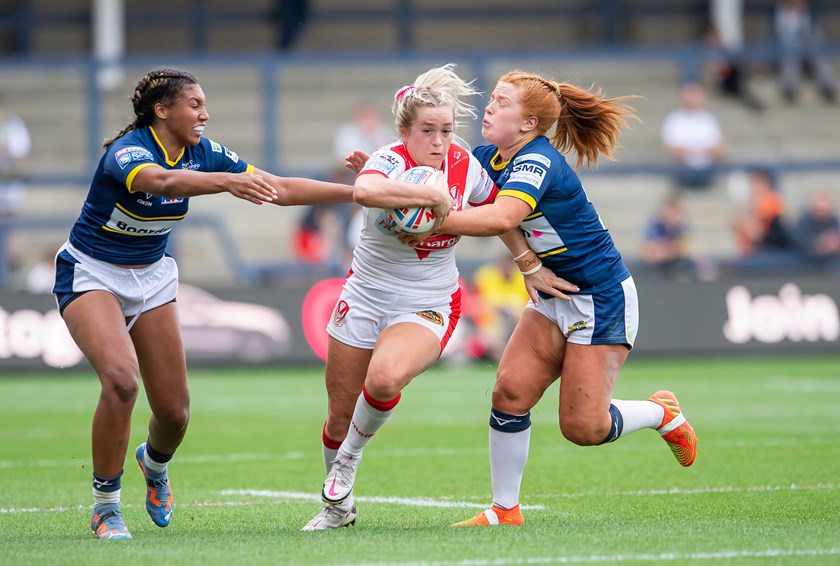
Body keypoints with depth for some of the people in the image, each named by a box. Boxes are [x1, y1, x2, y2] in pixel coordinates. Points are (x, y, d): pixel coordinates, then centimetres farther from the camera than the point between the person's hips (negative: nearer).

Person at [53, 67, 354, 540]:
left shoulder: (203, 153, -7)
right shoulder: (127, 152, -27)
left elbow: (279, 189, -6)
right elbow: (162, 181, -50)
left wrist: (359, 191, -13)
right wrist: (228, 182, -66)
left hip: (151, 278, 6)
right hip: (91, 276, -6)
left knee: (175, 410, 2)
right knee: (121, 378, -30)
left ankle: (154, 462, 40)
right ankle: (105, 506, -15)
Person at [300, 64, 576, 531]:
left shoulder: (466, 165, -7)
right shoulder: (389, 161, -19)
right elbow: (366, 191, -45)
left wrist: (532, 267, 12)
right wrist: (432, 195, -40)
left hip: (429, 307, 0)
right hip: (366, 296, 0)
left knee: (384, 378, -31)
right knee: (340, 414, 7)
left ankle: (349, 458, -3)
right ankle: (338, 506, 33)